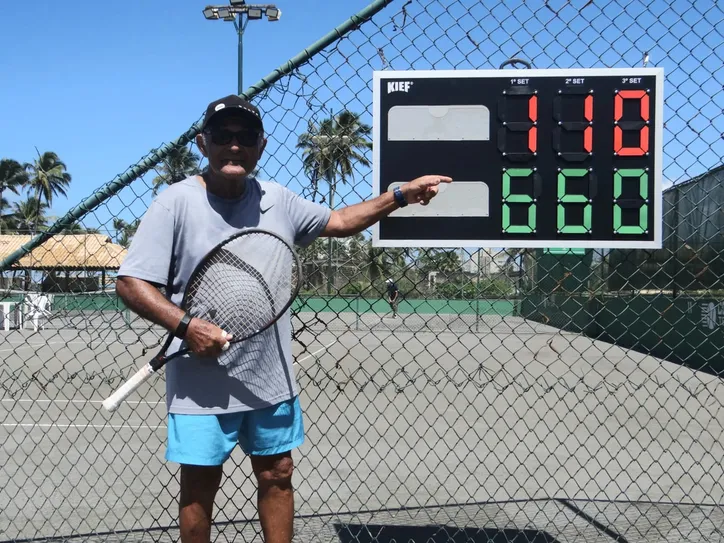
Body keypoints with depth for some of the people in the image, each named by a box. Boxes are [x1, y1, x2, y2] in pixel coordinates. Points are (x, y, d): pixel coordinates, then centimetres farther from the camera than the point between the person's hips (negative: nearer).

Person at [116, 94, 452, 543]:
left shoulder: (277, 200, 4)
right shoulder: (176, 203, -11)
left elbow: (341, 221, 17)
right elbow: (131, 283, -12)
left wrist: (401, 195, 9)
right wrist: (185, 325, -26)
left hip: (271, 377, 5)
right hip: (203, 384, -4)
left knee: (277, 475, 14)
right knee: (200, 486, 8)